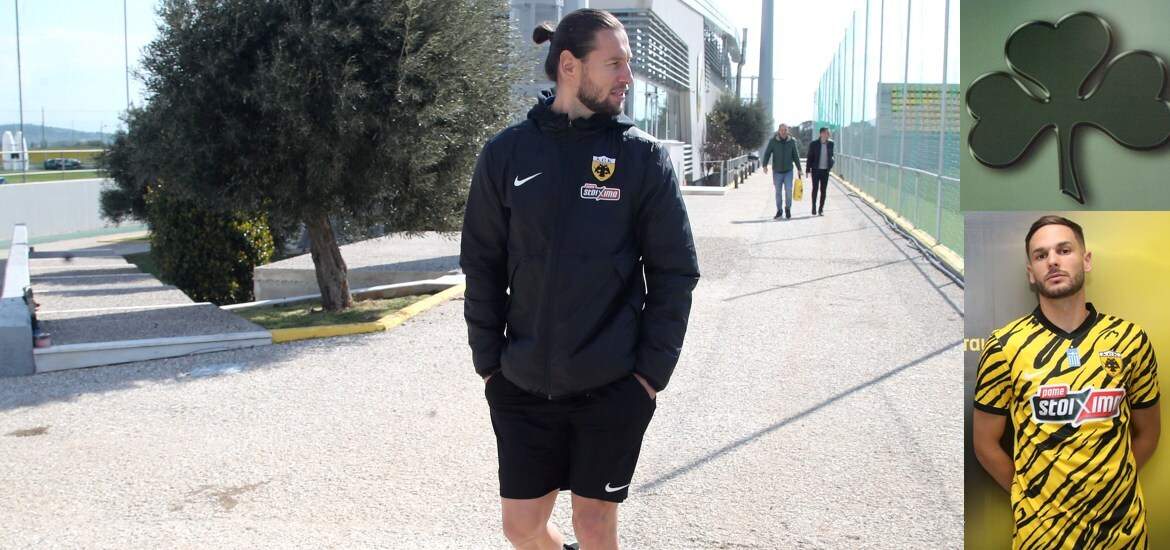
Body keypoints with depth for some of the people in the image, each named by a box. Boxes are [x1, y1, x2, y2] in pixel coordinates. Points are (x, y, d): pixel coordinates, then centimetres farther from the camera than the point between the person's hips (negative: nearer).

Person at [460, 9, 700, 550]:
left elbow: (674, 272, -2)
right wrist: (489, 362, 2)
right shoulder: (506, 154, -1)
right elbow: (482, 267, 5)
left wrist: (652, 371, -6)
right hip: (522, 389, 2)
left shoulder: (644, 156, -4)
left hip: (613, 388, -1)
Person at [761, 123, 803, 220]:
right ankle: (779, 210, 20)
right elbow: (767, 153, -5)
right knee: (778, 192, 6)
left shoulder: (792, 141, 0)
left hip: (788, 171, 0)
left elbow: (796, 156, 7)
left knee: (788, 190, -11)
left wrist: (799, 169, 8)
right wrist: (765, 165, -19)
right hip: (777, 171, 0)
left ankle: (788, 209, 8)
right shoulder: (773, 141, -4)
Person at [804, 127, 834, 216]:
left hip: (825, 171, 2)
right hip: (816, 170, -2)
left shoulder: (830, 144, 4)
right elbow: (809, 157, -1)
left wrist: (831, 164, 1)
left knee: (823, 190, 4)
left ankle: (821, 209, 11)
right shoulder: (813, 144, -5)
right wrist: (808, 169, -4)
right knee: (815, 189, 3)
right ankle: (814, 208, 14)